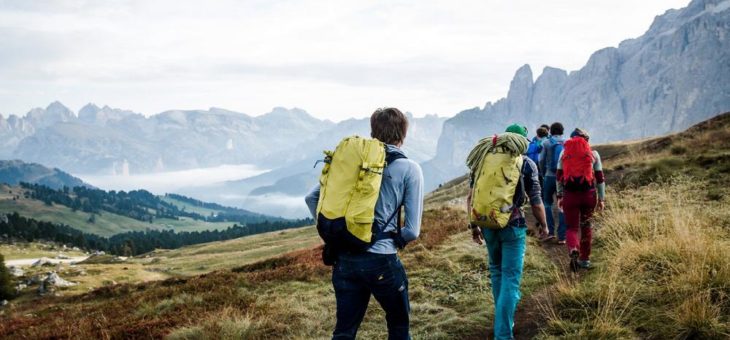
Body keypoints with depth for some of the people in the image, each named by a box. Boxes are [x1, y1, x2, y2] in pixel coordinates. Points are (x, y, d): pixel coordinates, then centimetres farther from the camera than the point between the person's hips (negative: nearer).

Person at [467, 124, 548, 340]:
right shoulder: (526, 164, -3)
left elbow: (471, 197, 7)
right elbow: (535, 200, -2)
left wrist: (474, 226, 15)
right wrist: (543, 225, 13)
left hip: (488, 225, 4)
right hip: (513, 226, -4)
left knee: (496, 271, 24)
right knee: (511, 278, -3)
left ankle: (503, 320, 36)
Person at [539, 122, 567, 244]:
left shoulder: (546, 143, -2)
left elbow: (542, 160, -1)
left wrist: (543, 173, 14)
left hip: (550, 176, -1)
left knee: (547, 203, 14)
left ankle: (550, 231, 3)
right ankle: (562, 237, 2)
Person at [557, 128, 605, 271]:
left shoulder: (565, 152, 7)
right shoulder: (593, 153, 5)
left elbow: (559, 176, 9)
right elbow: (600, 178, 4)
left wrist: (559, 196, 15)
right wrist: (601, 198, 9)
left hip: (570, 194, 0)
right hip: (589, 194, 0)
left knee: (572, 227, 4)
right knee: (586, 226, 16)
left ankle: (573, 250, -26)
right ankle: (585, 259, 23)